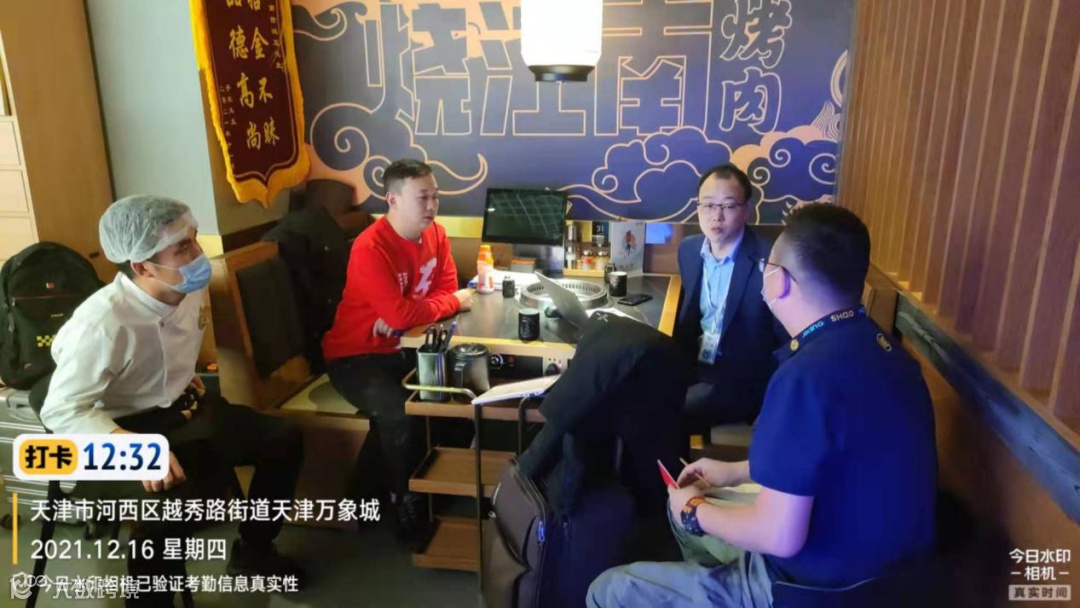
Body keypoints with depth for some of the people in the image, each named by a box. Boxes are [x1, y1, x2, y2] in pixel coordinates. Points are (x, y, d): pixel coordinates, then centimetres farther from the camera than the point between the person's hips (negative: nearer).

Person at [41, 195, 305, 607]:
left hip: (186, 408, 7)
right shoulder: (100, 323, -28)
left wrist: (186, 379, 6)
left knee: (284, 442, -1)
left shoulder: (188, 289, -5)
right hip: (133, 428, -7)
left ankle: (252, 550, 20)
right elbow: (61, 411, -24)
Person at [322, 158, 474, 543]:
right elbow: (400, 314, -31)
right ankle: (407, 501, -4)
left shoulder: (435, 234, 0)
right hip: (356, 355, -7)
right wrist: (454, 303, -16)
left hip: (403, 347, 7)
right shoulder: (370, 248, -24)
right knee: (399, 413, -30)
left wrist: (403, 317, -17)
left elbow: (447, 289, 2)